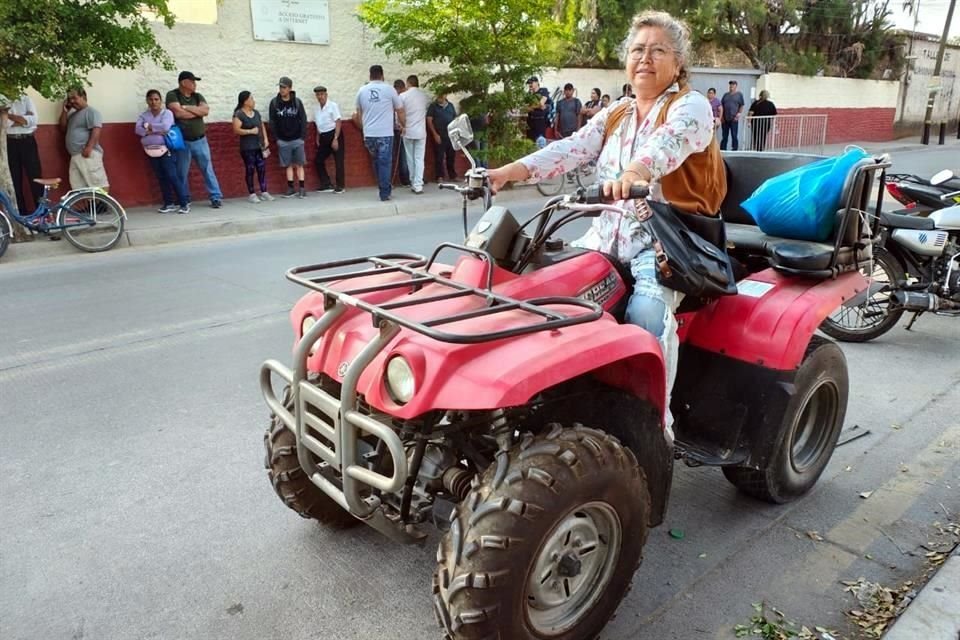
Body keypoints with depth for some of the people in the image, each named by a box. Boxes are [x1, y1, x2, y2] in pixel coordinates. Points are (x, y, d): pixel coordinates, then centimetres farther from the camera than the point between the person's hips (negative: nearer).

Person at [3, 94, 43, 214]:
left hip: (27, 141, -1)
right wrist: (24, 119, -11)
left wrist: (12, 116, -11)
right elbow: (5, 123, -8)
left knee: (35, 176, -3)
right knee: (15, 178, 4)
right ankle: (21, 211, 10)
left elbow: (34, 120, -9)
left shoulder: (26, 99, 5)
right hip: (10, 143, 1)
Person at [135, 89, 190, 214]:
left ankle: (184, 203, -5)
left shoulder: (167, 113, -3)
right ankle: (169, 204, 13)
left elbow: (165, 127, -20)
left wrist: (150, 126, -8)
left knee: (172, 176, -9)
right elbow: (137, 130, -5)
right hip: (151, 151, 5)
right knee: (161, 178, 7)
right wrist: (155, 131, -17)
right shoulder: (144, 115, 10)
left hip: (165, 150, -5)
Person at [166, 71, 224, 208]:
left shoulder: (198, 96, 10)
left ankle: (216, 197, 5)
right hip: (182, 142, -3)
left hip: (200, 140, 3)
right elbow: (178, 113, -18)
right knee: (182, 173, 4)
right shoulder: (172, 95, -4)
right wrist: (198, 112, -6)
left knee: (208, 170, 2)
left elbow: (206, 110, -7)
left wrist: (187, 107, -14)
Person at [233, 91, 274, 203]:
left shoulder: (256, 112, 13)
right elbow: (236, 130, -15)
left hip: (259, 146, 6)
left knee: (262, 168, 4)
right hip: (247, 148, -6)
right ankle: (251, 194, 5)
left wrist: (265, 139, 6)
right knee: (250, 170, -1)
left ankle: (264, 192, 10)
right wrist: (250, 131, -18)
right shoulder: (239, 114, -8)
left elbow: (262, 126, 18)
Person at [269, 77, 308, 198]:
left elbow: (303, 120, 1)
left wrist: (303, 136, -6)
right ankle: (291, 189, 8)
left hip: (297, 139, -1)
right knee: (288, 165, 3)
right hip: (283, 141, 1)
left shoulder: (297, 102, 0)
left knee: (299, 165, 1)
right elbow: (272, 122, 2)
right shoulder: (274, 102, 0)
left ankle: (302, 188, 4)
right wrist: (277, 138, -3)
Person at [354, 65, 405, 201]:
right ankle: (384, 193, 1)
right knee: (385, 163, 0)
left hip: (368, 135, 4)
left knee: (377, 161, 18)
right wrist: (404, 125, 21)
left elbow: (358, 115, 16)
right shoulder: (389, 89, -1)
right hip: (385, 133, -3)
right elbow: (400, 111, 5)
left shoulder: (362, 90, 8)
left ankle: (385, 188, 23)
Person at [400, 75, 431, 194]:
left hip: (407, 131, -1)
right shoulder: (425, 96, 1)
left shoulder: (403, 96, -5)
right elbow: (428, 109, 9)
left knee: (410, 159, 10)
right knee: (419, 159, 0)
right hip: (421, 131, 1)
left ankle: (413, 183, 17)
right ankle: (418, 185, -9)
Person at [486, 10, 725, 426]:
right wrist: (510, 171, -15)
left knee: (646, 311, -32)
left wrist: (637, 171, -48)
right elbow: (571, 149, 1)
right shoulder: (614, 117, 17)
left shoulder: (691, 107, -2)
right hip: (608, 235, 6)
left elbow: (668, 142, -25)